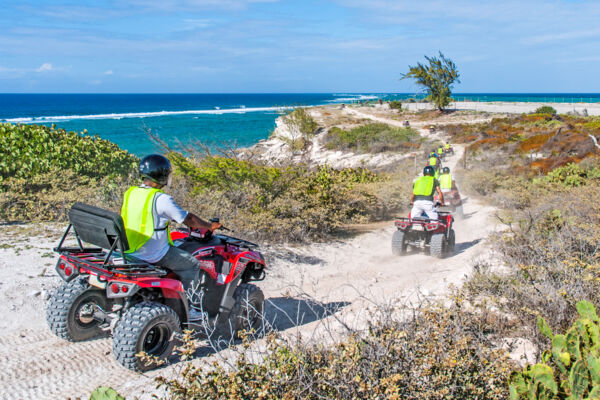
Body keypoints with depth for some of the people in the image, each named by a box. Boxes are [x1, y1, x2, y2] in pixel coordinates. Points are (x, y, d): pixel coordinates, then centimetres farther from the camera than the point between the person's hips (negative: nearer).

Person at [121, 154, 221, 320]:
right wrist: (210, 226, 5)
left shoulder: (130, 193, 4)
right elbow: (189, 219, -11)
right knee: (192, 264, 8)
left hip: (130, 251, 8)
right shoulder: (161, 199, -19)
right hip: (154, 255, -8)